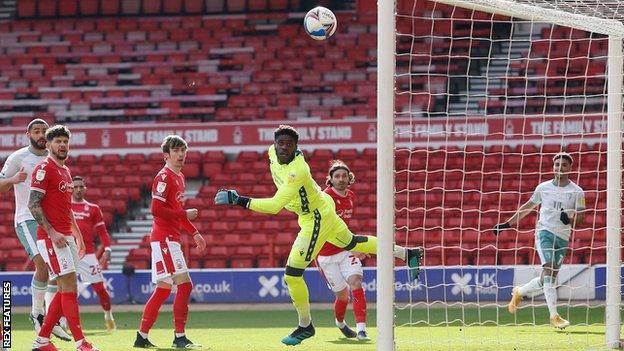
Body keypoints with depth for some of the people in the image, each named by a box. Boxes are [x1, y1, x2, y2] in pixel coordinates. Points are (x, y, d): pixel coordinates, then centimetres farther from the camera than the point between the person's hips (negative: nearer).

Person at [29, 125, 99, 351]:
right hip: (51, 237, -9)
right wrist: (52, 232, -21)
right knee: (69, 288, -12)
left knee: (65, 291, 9)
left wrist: (78, 236, 21)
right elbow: (33, 204, -15)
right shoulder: (44, 169, -9)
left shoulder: (65, 171, 18)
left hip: (67, 237, 9)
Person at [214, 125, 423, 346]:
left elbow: (275, 206, -43)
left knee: (292, 274, -8)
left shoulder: (297, 171, -36)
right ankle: (406, 253, 44)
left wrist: (239, 201, -45)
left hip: (316, 219, -10)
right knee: (351, 243, 29)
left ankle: (305, 326, 11)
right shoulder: (273, 152, -10)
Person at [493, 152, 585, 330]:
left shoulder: (577, 191, 5)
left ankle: (519, 292, 32)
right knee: (549, 269, -22)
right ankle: (554, 315, -29)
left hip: (563, 238, 2)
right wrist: (507, 224, 20)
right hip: (544, 231, -2)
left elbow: (581, 215, 3)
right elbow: (528, 207, 20)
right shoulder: (543, 188, 8)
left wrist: (570, 220, -20)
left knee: (548, 279, 3)